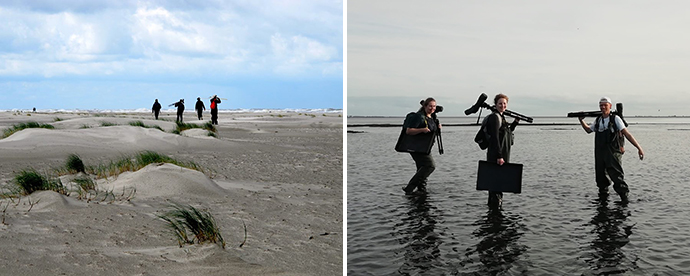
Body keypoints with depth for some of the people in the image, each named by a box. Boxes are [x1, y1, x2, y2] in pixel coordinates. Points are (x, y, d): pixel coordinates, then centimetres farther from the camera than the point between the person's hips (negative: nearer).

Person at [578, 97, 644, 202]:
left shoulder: (615, 119, -2)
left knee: (616, 176, -17)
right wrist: (581, 120, 22)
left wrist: (639, 147, -12)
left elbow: (627, 134, -6)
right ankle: (603, 194, 28)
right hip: (599, 153, 6)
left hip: (613, 152, -6)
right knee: (600, 177, 10)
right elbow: (588, 130, 34)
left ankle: (624, 196, -14)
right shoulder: (598, 120, 14)